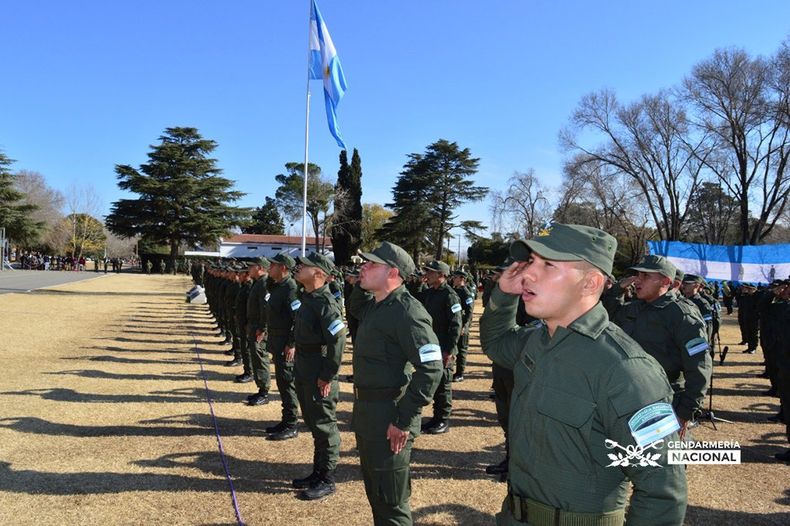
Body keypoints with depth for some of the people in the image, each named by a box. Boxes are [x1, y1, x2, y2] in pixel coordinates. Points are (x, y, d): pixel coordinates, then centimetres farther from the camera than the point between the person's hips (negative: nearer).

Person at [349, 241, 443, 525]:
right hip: (366, 411, 9)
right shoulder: (374, 305, 7)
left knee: (390, 501, 5)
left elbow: (431, 368, -25)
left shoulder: (407, 311, -21)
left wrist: (404, 421, -24)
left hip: (388, 416, -9)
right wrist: (362, 284, 11)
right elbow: (354, 309, 32)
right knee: (374, 490, 24)